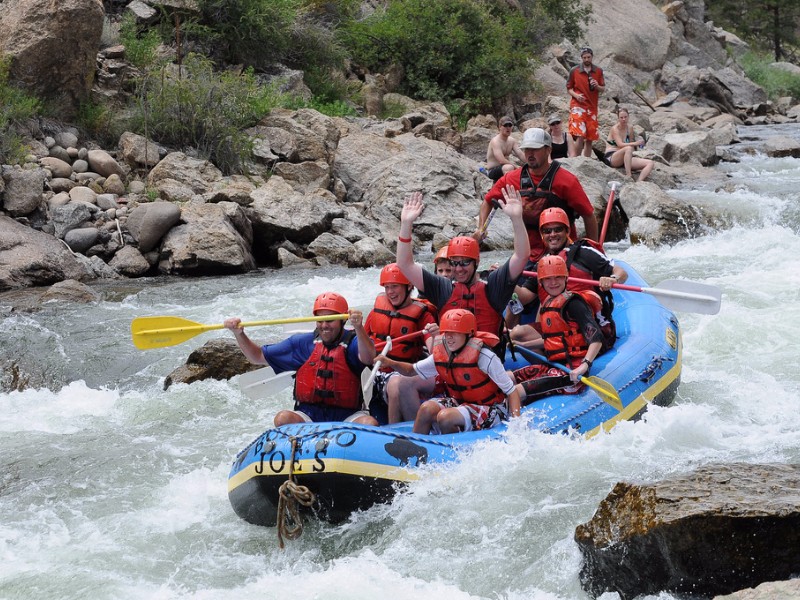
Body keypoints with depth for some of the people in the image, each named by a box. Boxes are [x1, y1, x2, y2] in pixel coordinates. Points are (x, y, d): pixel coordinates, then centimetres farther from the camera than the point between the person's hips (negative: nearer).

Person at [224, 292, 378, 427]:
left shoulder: (352, 342, 0)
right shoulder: (303, 343, 10)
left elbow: (367, 358, -25)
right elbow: (258, 356, 15)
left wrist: (359, 328, -42)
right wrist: (239, 334, -2)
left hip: (346, 418, -2)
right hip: (307, 416, 3)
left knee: (370, 424, -33)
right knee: (283, 419, -29)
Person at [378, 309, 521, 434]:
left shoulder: (484, 357, -22)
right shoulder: (440, 355, -3)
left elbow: (512, 392, -18)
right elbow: (412, 370, 10)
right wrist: (390, 363, -10)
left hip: (491, 410, -6)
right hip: (461, 403, 6)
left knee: (445, 416, -28)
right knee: (427, 408, -19)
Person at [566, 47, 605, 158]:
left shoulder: (598, 71, 9)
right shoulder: (574, 71, 2)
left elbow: (603, 88, 13)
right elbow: (568, 88, 7)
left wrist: (597, 86, -10)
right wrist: (576, 95, -13)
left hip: (592, 108, 4)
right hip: (578, 106, -4)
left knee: (590, 138, 5)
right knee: (580, 136, -17)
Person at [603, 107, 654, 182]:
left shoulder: (629, 128, 10)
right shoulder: (615, 129, -9)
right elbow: (620, 144, -23)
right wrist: (636, 143, -34)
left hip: (625, 158, 7)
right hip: (611, 158, -7)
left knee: (650, 163, -13)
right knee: (628, 148, -39)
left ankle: (639, 181, -37)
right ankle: (628, 176, -40)